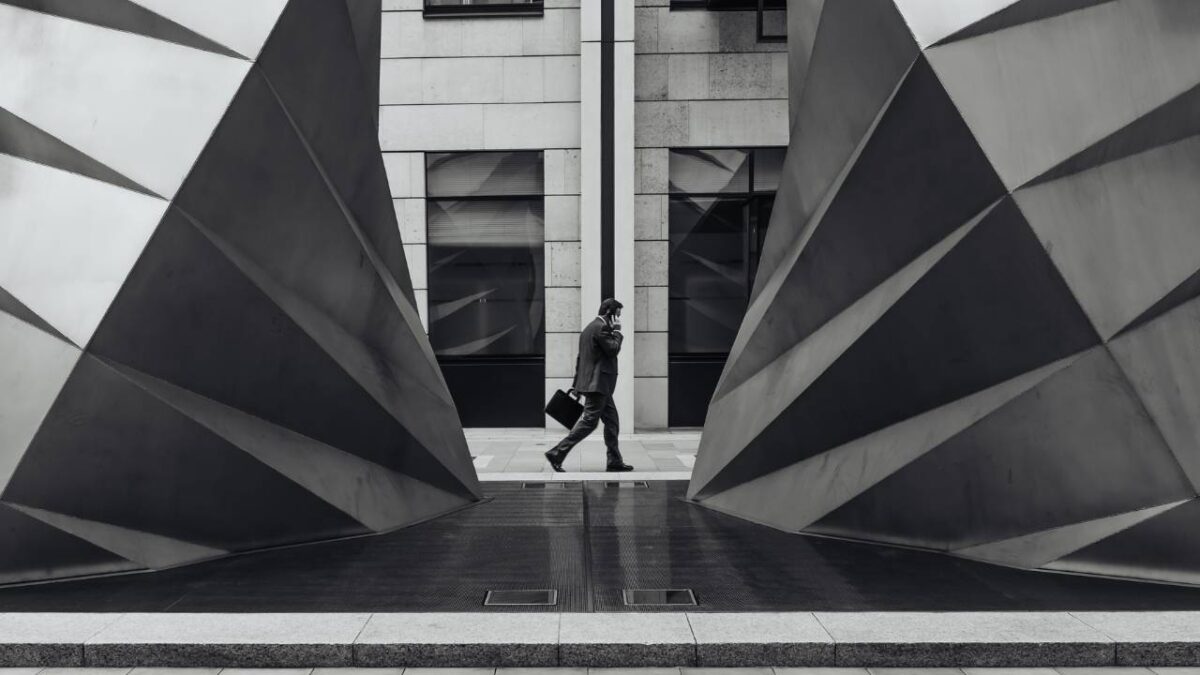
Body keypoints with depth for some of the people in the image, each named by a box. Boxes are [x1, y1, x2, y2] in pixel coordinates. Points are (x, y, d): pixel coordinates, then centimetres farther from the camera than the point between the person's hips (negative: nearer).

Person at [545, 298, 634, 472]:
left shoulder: (590, 327, 19)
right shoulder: (601, 327, -13)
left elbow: (580, 358, 20)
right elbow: (613, 350, -17)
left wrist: (577, 384, 21)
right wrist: (617, 331, -3)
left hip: (598, 385, 11)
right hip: (597, 384, -11)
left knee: (612, 422, 11)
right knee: (589, 422, -8)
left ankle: (615, 461, 14)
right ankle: (557, 453, -6)